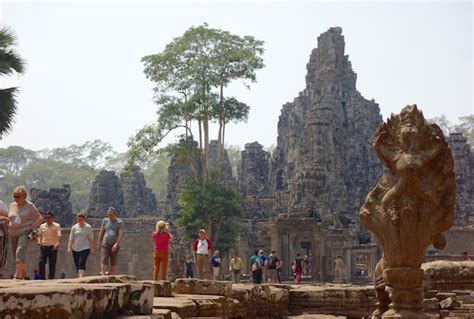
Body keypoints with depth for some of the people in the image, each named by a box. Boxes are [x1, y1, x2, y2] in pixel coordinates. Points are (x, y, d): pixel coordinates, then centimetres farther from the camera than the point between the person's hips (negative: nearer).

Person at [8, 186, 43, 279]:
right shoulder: (12, 205, 10)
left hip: (24, 232, -6)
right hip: (12, 234, 6)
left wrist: (31, 228, -8)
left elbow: (40, 218, -1)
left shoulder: (29, 206, -4)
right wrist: (9, 227, 10)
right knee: (16, 256, 7)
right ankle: (24, 276, 19)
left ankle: (17, 276, -27)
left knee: (20, 253, -23)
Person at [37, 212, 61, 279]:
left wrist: (57, 243, -29)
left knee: (52, 264, -1)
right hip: (43, 246, 3)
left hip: (53, 247, -3)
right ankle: (42, 278, -1)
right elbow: (39, 235, 22)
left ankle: (51, 278, 6)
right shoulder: (42, 226, 14)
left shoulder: (56, 226, 2)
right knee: (41, 262, -8)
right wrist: (39, 241, 1)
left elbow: (59, 235, -11)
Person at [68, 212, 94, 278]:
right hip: (75, 249, 4)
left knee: (81, 263, -19)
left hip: (85, 248, -4)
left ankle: (81, 278, -27)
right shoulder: (74, 227, 7)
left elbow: (91, 239, 1)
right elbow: (71, 238, 6)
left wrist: (92, 249, -5)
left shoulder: (88, 227, 1)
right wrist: (69, 247, -6)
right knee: (77, 265, 4)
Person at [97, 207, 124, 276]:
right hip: (105, 244, 1)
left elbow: (121, 234, -11)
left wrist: (116, 244, -23)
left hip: (114, 246, -1)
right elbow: (101, 232, 10)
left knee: (113, 263, 5)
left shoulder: (119, 222, -2)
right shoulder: (105, 220, 6)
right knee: (104, 261, -12)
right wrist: (98, 243, 8)